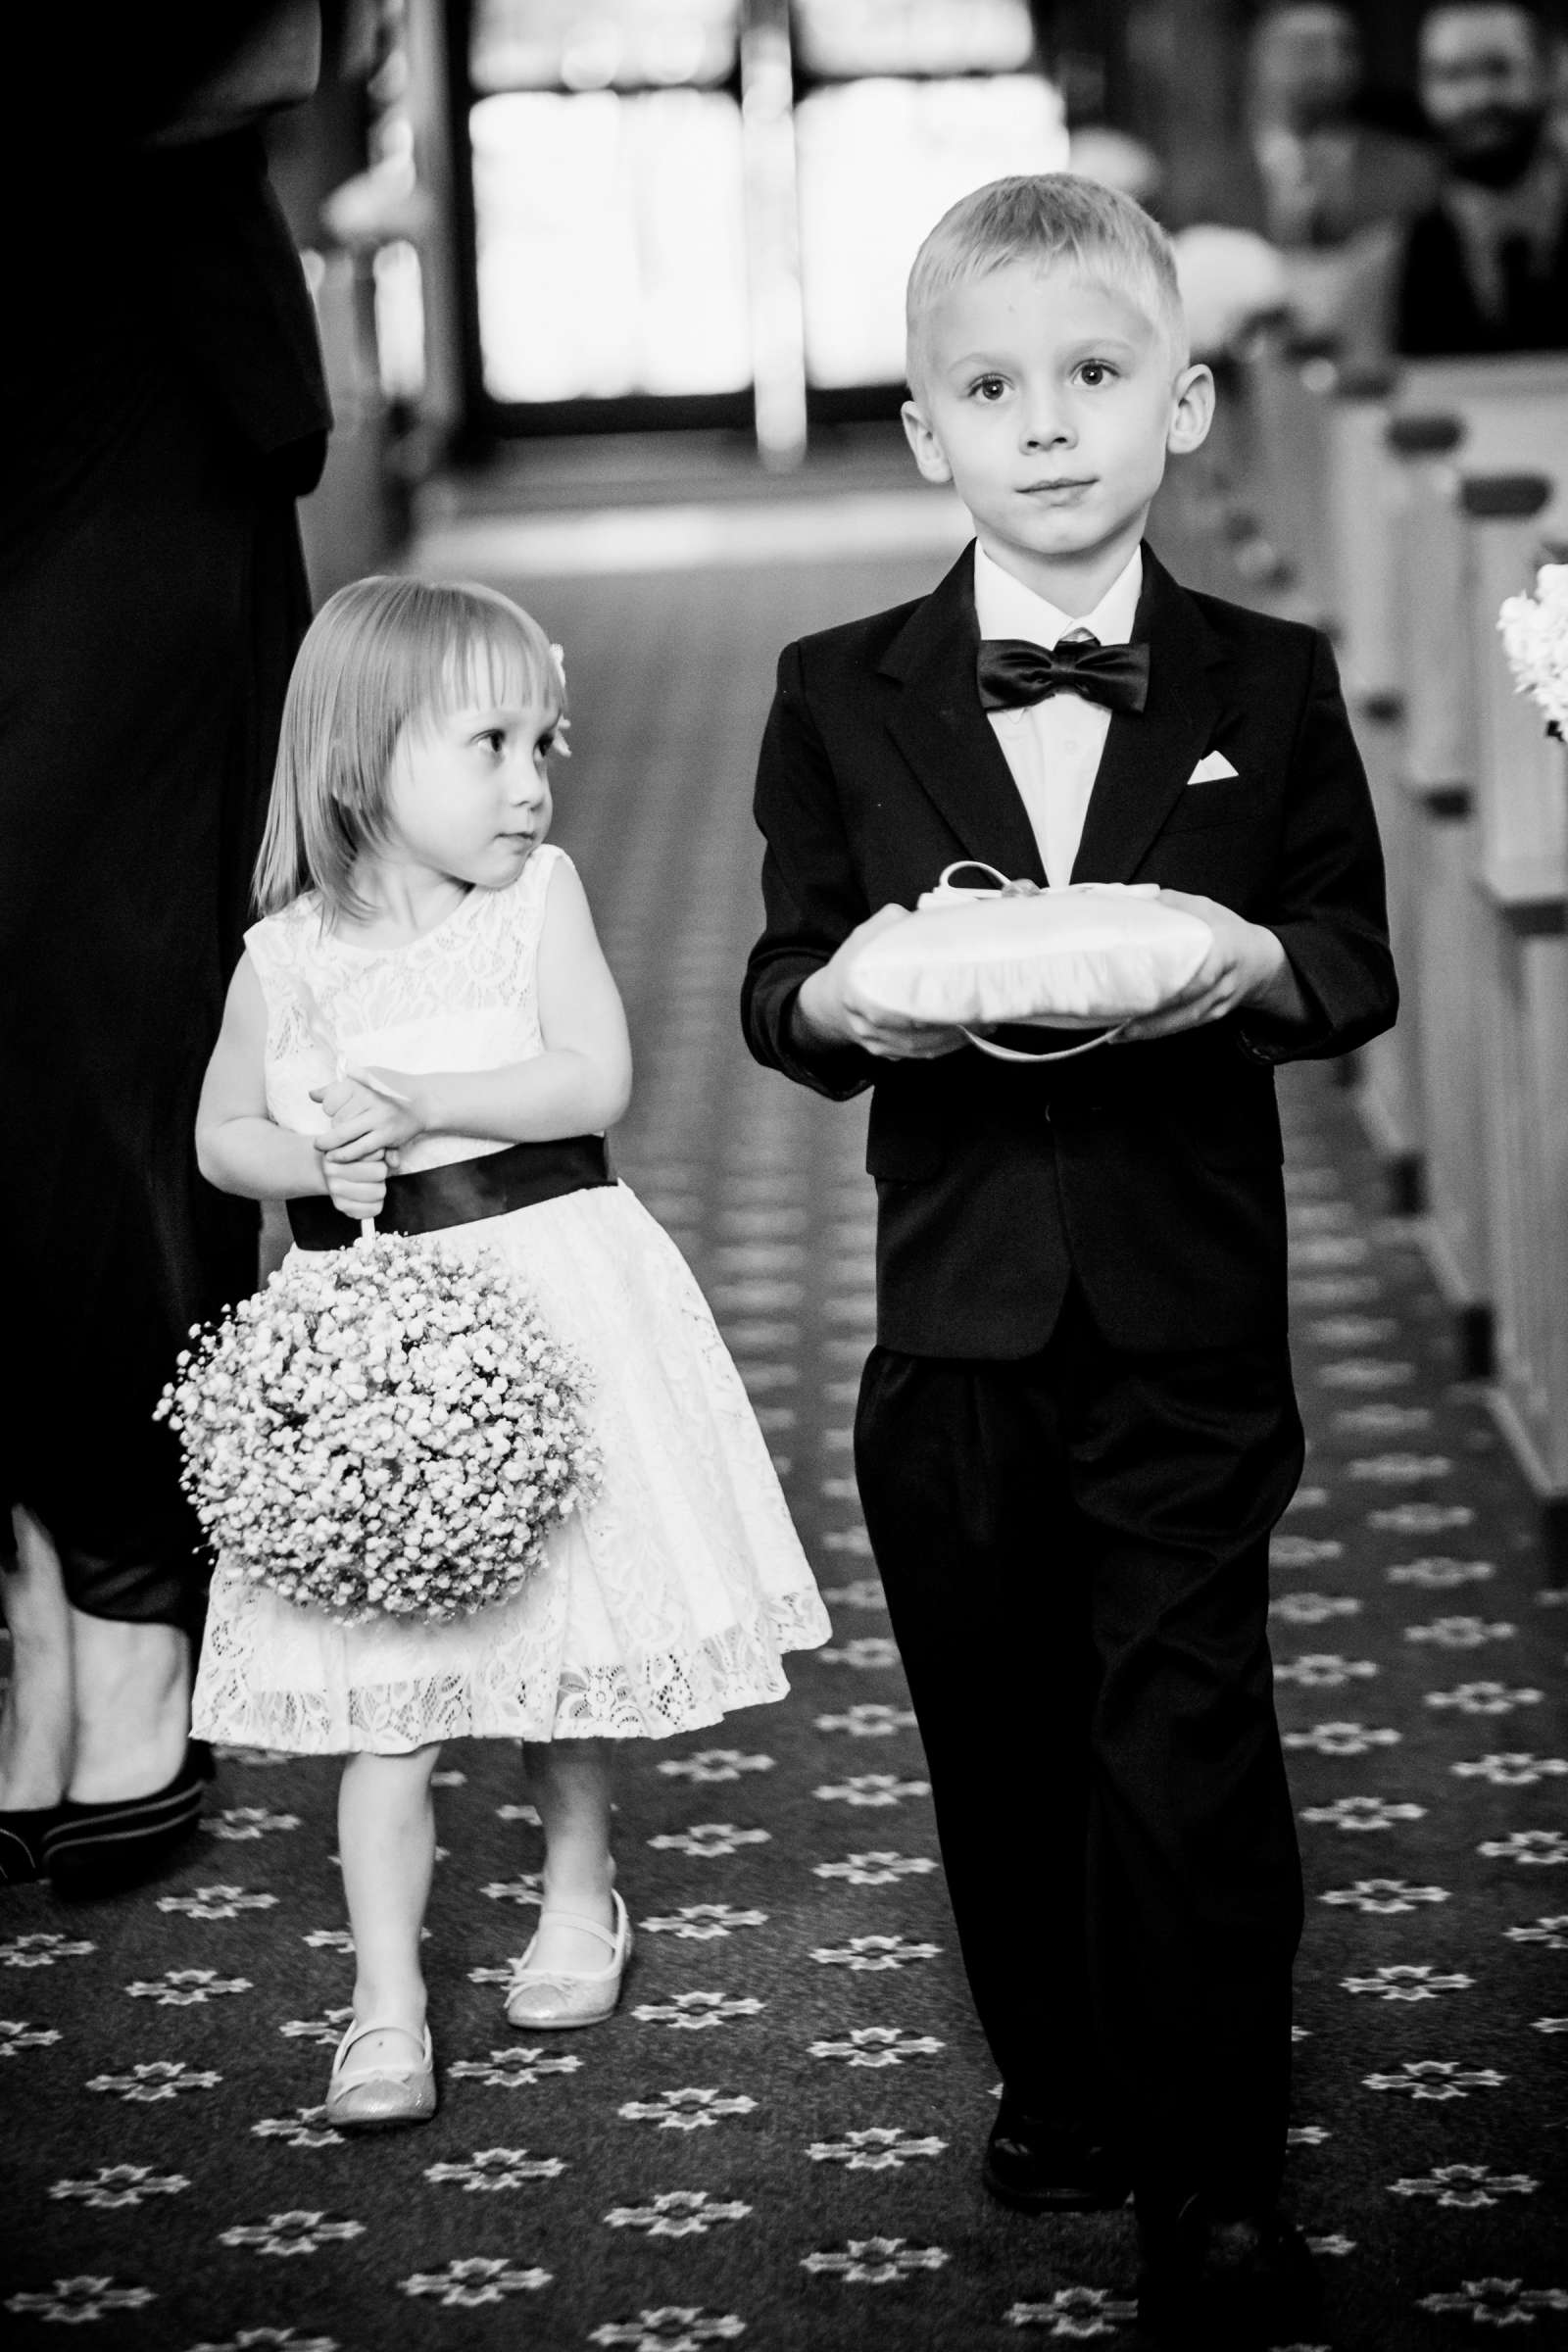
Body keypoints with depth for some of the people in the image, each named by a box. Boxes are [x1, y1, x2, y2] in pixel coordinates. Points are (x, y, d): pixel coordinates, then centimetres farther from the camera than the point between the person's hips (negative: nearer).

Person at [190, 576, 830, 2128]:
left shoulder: (538, 894, -3)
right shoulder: (286, 955, -1)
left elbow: (594, 1079, -13)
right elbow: (222, 1136, 10)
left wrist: (417, 1100, -21)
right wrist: (313, 1159, -10)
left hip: (550, 1292, 0)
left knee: (568, 1636, 12)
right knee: (382, 1681, -2)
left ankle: (577, 1888, 37)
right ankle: (386, 2003, 3)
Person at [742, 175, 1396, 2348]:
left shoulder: (1269, 684, 1)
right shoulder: (839, 698, 3)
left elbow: (1360, 964, 4)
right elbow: (777, 988, 6)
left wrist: (1260, 965, -18)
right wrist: (840, 998, -17)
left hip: (1187, 1301, -2)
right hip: (957, 1310, 2)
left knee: (1187, 1738, -3)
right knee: (999, 1729, 13)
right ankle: (1060, 2082, 33)